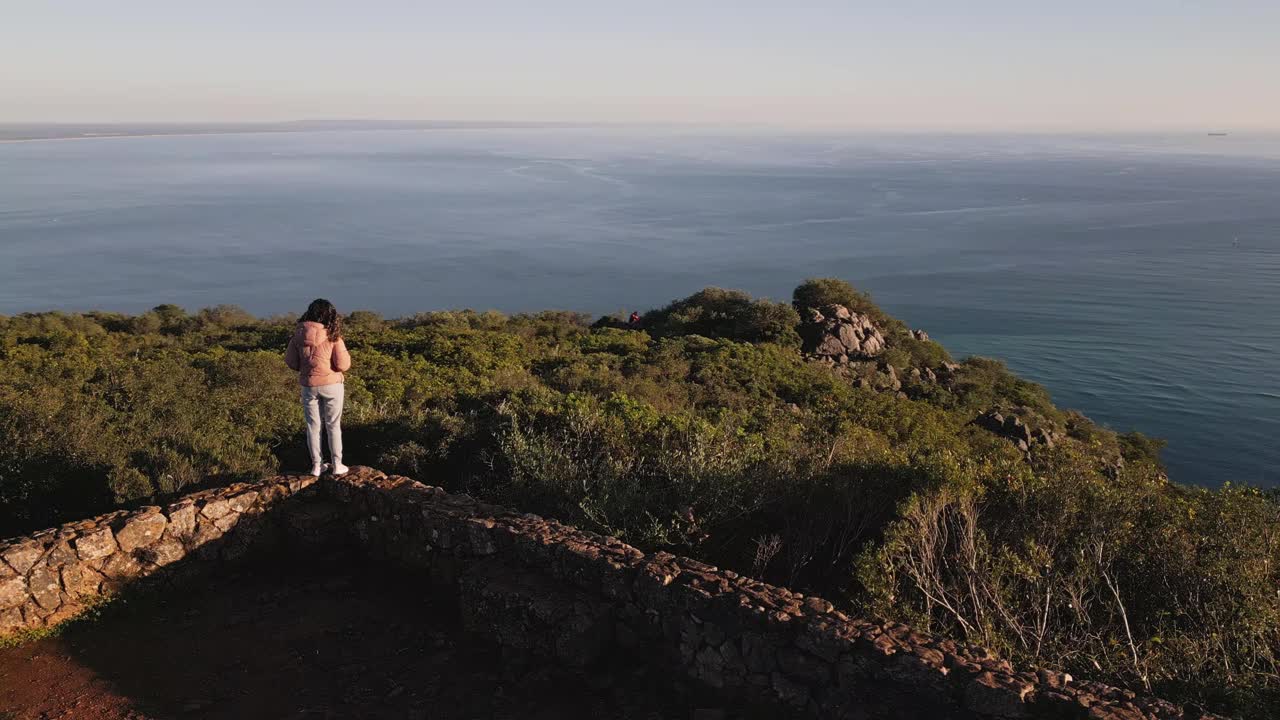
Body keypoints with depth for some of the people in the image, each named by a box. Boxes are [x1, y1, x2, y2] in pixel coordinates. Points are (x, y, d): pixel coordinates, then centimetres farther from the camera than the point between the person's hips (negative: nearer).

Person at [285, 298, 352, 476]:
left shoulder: (298, 334, -5)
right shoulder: (333, 335, -14)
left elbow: (290, 361, 0)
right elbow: (343, 365, -15)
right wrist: (345, 353, 4)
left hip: (308, 386, 2)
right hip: (331, 385, -2)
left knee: (313, 425, 14)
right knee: (333, 425, 10)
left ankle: (316, 465, 18)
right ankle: (337, 464, 15)